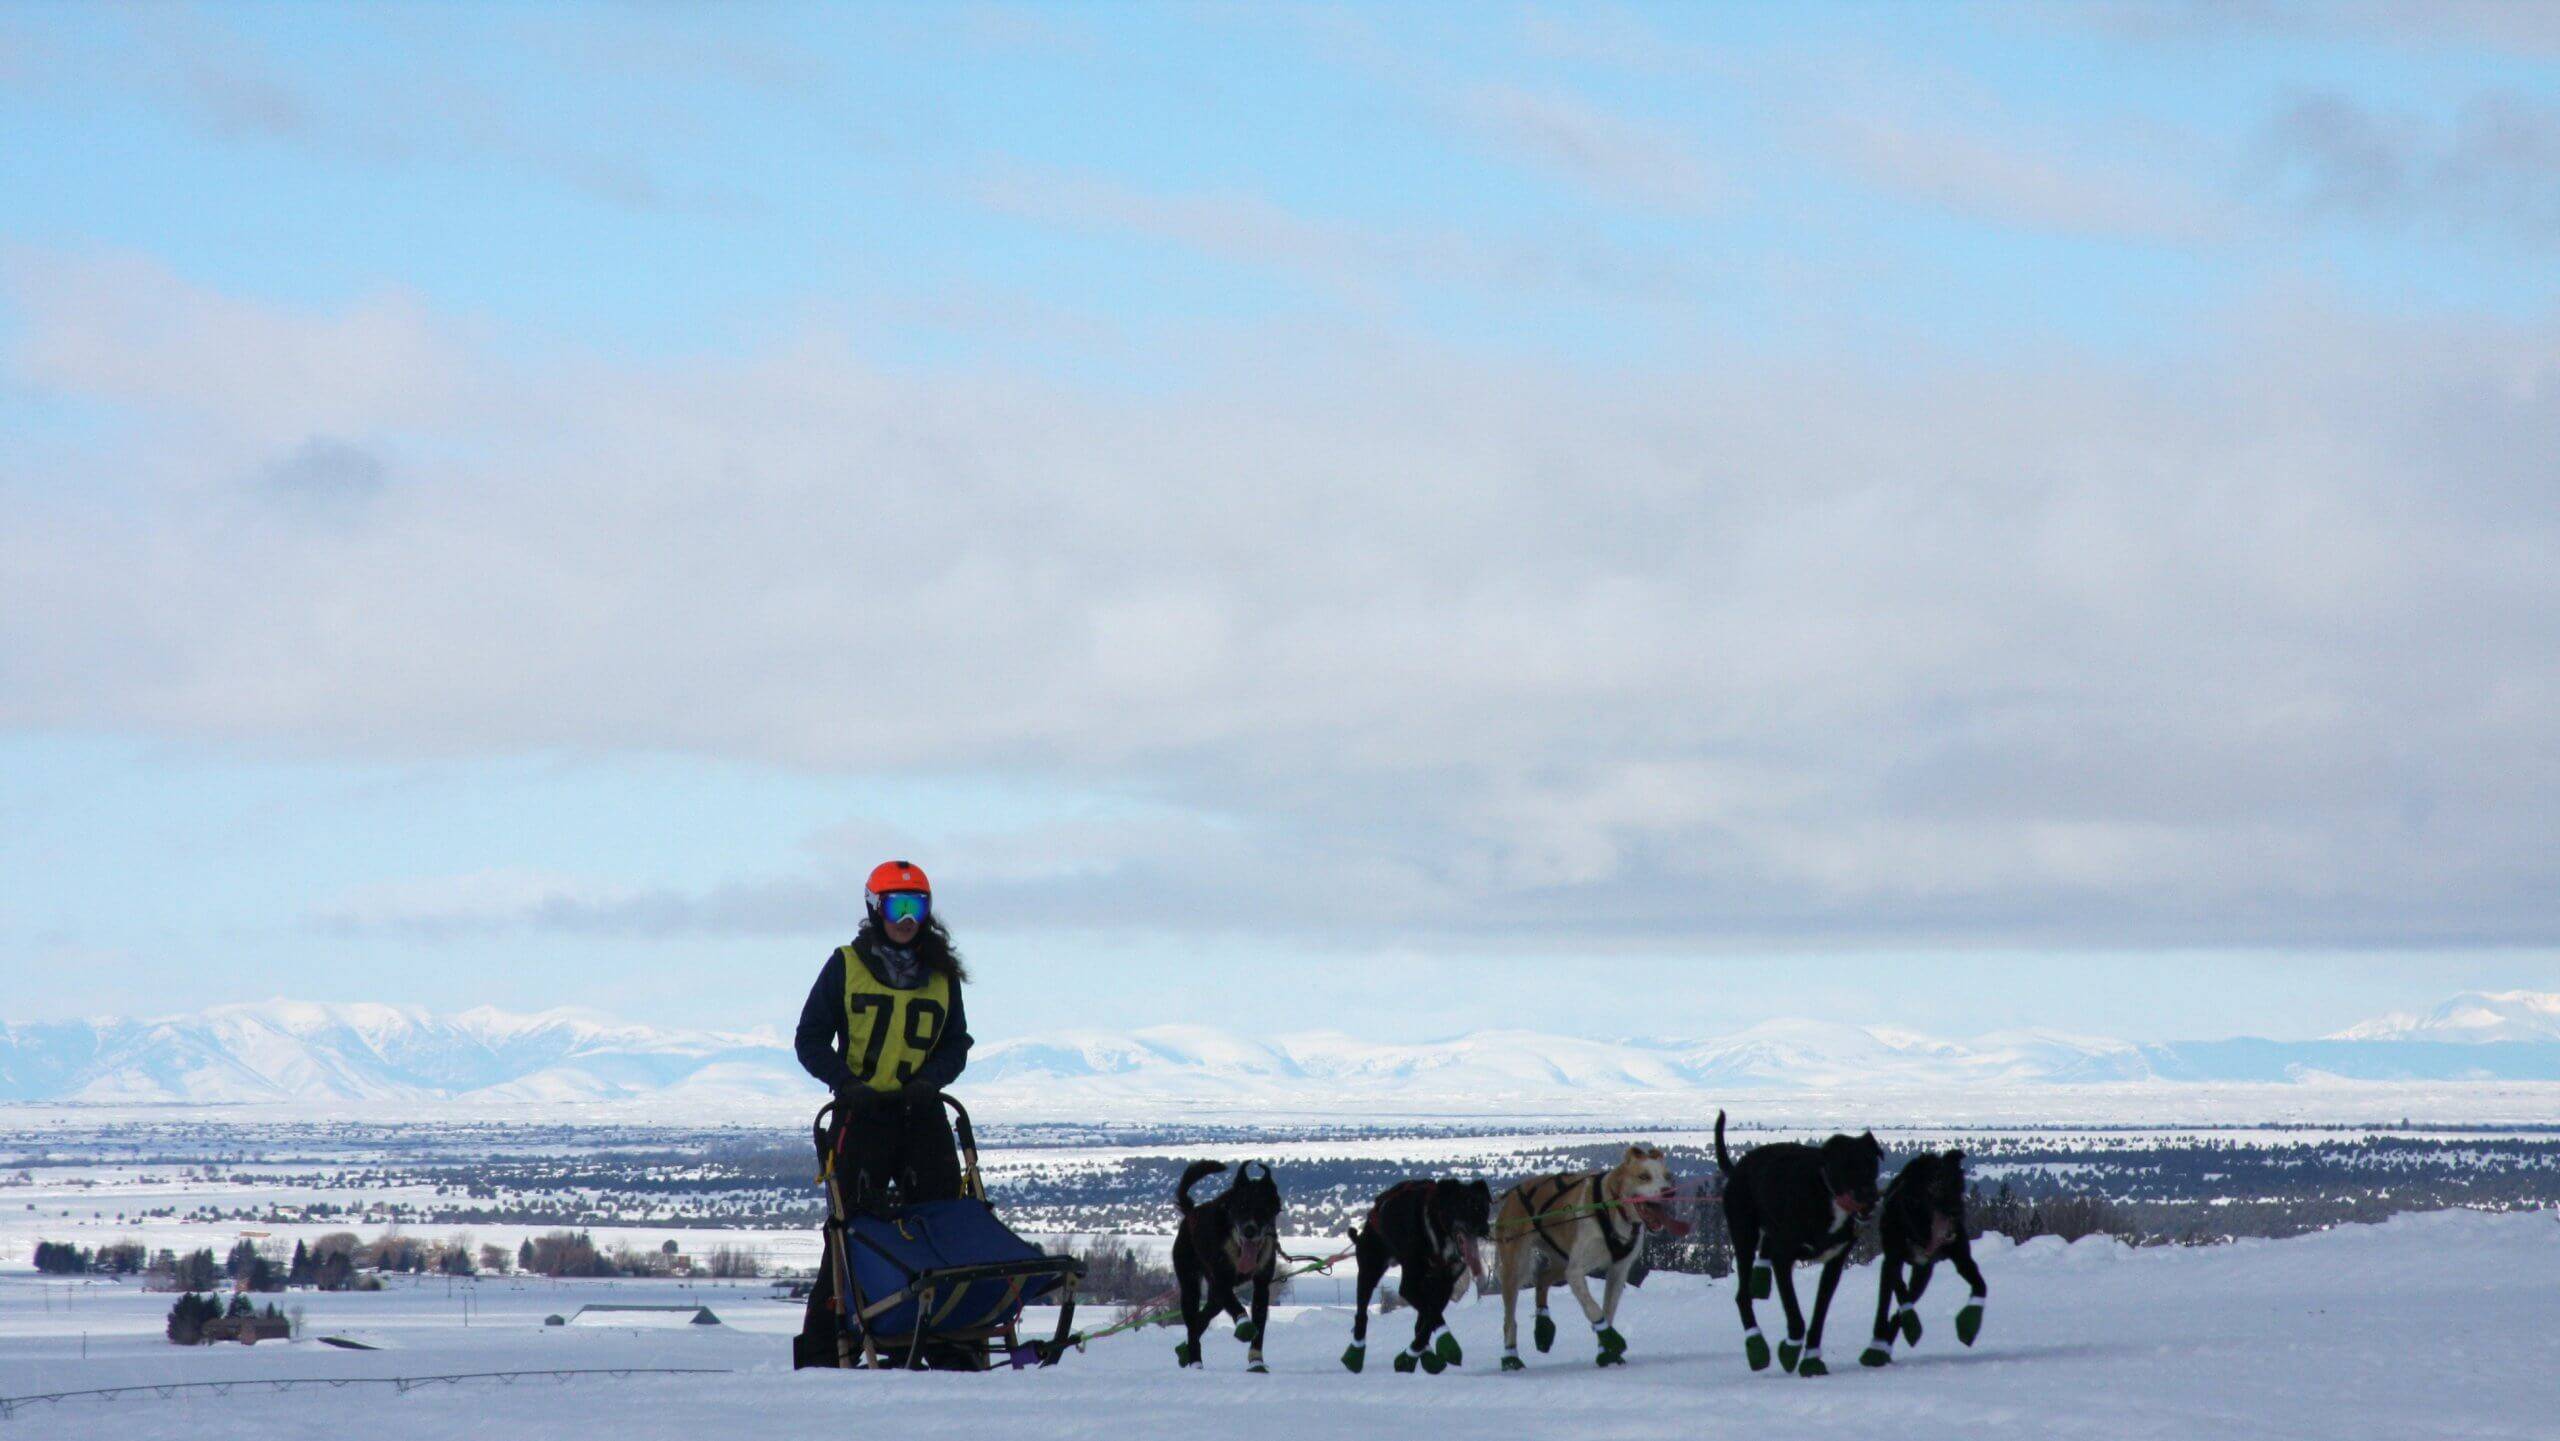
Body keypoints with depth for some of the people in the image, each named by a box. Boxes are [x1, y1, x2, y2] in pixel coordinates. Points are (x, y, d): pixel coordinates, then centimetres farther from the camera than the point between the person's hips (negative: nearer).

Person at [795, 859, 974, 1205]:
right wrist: (845, 1083, -13)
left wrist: (930, 1080, -8)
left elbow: (956, 1043, 12)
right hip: (861, 1113, -2)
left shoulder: (941, 973, 11)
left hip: (922, 1112, 2)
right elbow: (811, 1039, 2)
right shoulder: (846, 965, 3)